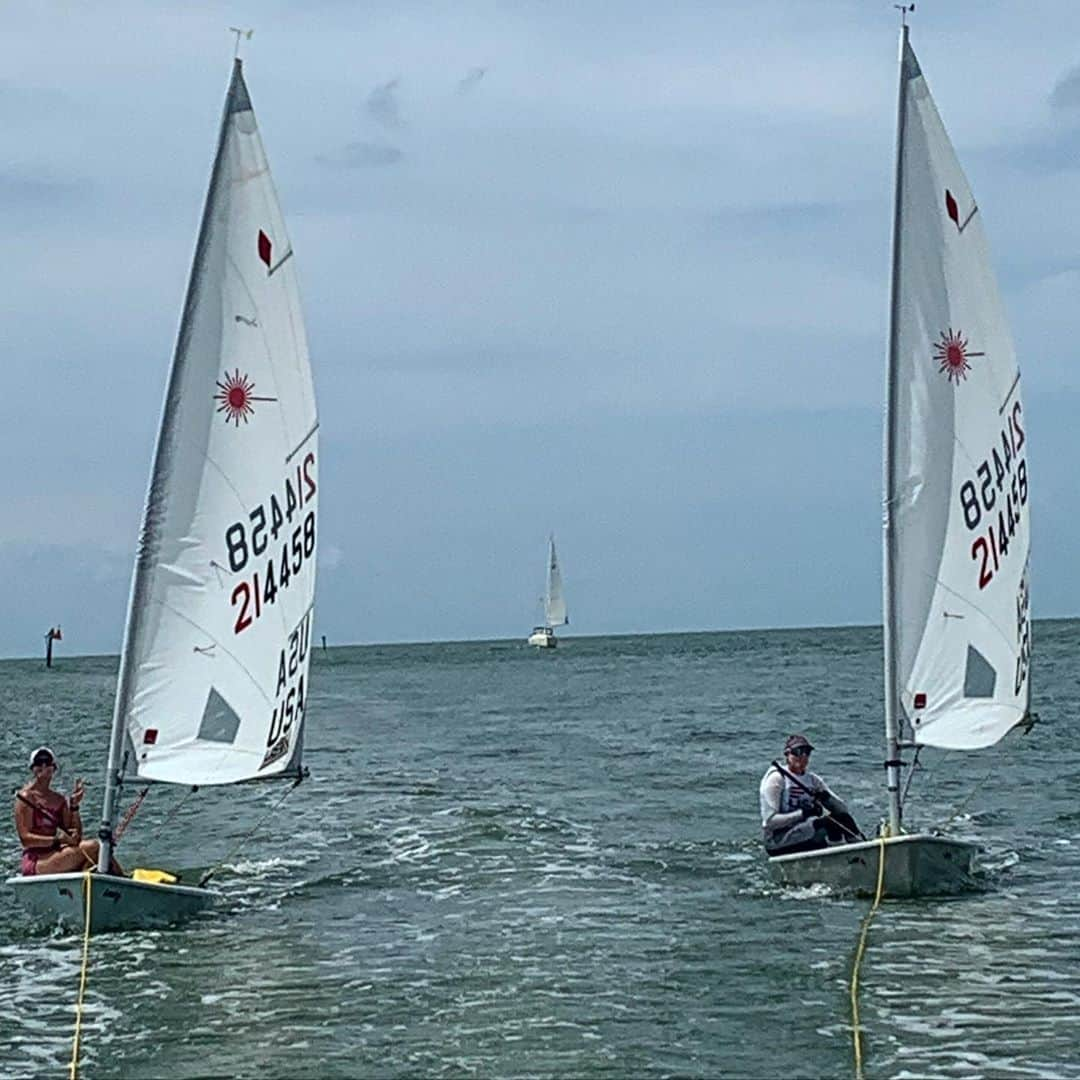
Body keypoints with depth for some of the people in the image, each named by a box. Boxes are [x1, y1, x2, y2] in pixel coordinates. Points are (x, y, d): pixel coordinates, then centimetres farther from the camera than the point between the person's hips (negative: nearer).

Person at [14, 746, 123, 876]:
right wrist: (56, 840, -20)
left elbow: (76, 836, 13)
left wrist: (74, 806, 1)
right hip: (34, 862, -7)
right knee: (91, 848, -25)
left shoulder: (59, 800, 17)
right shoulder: (25, 796, -1)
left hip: (54, 854, 7)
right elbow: (25, 837, -10)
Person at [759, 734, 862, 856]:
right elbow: (769, 821, -16)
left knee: (843, 818, -14)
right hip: (777, 843, -7)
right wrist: (802, 814, -25)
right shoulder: (776, 778, -7)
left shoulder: (813, 780, 13)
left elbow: (842, 808, 7)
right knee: (824, 823, -29)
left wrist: (827, 799, -15)